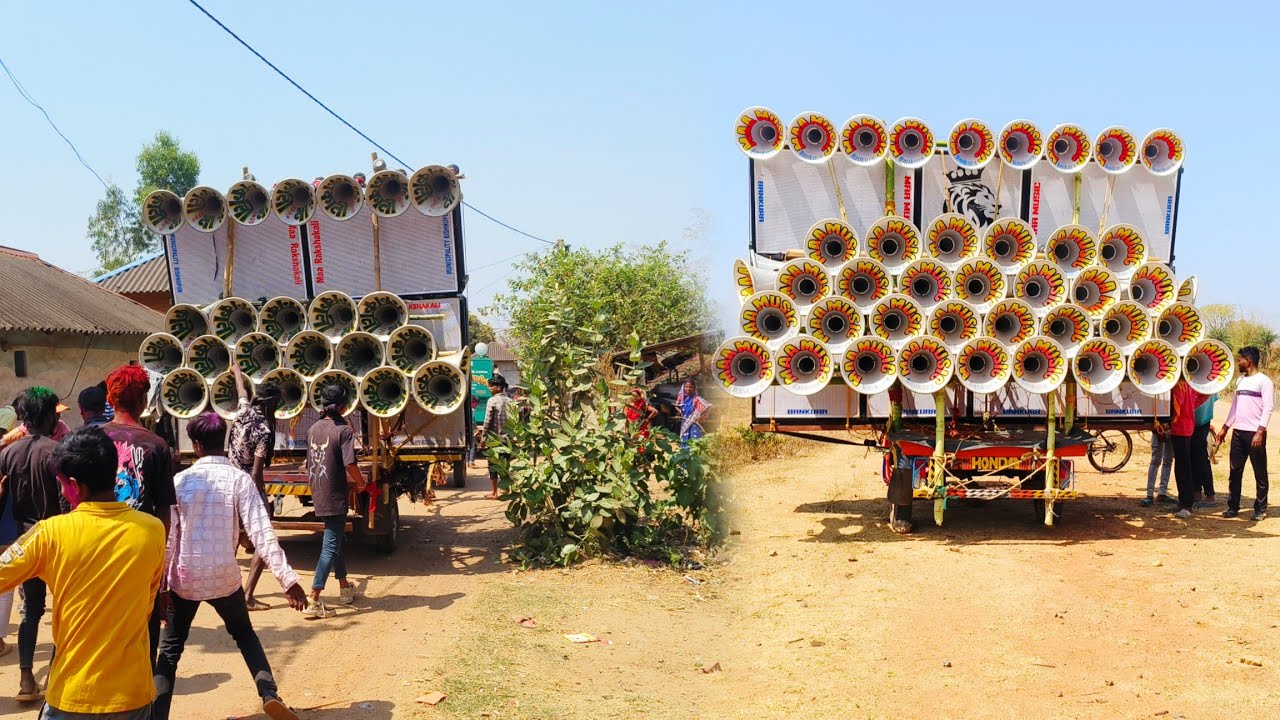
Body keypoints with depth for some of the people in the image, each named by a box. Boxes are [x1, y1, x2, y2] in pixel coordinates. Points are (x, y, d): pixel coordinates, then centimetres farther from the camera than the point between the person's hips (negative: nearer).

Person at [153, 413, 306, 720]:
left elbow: (167, 536, -5)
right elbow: (261, 533, -16)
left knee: (170, 649, 16)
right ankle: (270, 694, 5)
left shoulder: (180, 480, -5)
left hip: (184, 577, 0)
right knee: (244, 633, 22)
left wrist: (160, 582, 3)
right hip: (224, 576, 0)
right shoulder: (239, 479, -9)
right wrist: (288, 579, -16)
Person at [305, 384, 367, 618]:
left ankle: (344, 587, 35)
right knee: (330, 547, -4)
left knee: (335, 539, 22)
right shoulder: (344, 430, -14)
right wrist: (360, 483, -4)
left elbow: (311, 463, 14)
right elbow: (350, 464, -24)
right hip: (334, 496, -8)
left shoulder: (313, 429, 8)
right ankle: (313, 600, -11)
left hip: (318, 494, 8)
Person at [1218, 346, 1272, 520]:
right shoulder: (1240, 380, 15)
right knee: (1235, 471, 7)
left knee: (1260, 473, 2)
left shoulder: (1263, 381, -7)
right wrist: (1225, 428, 17)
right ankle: (1233, 506, 13)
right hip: (1238, 432, 7)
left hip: (1254, 433, -7)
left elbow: (1268, 408, -13)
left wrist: (1260, 431, -21)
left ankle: (1260, 509, 9)